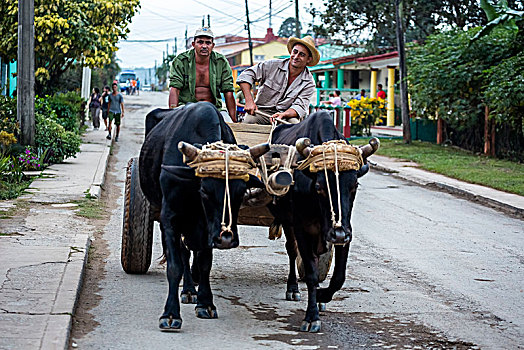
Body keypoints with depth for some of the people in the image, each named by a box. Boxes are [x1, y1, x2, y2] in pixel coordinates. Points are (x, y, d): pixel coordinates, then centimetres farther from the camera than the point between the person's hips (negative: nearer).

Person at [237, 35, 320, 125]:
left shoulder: (309, 83, -1)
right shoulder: (272, 65, -4)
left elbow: (300, 107, -10)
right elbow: (246, 75, -6)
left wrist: (283, 115, -32)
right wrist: (249, 101, -20)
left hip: (286, 116, 1)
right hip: (262, 110, -1)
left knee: (295, 123, -34)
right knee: (249, 120, -34)